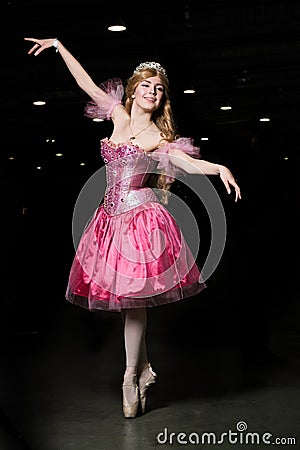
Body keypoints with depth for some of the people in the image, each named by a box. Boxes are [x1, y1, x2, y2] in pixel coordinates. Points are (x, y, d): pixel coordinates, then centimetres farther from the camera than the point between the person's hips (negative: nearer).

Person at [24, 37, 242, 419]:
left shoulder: (159, 137, 0)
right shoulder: (120, 115, 10)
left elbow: (188, 162, -14)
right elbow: (87, 83, 15)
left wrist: (219, 168, -33)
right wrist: (58, 46, 19)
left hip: (142, 218, -4)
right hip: (112, 216, 4)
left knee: (132, 297, -4)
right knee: (125, 298, 6)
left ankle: (132, 377, 9)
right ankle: (142, 370, 19)